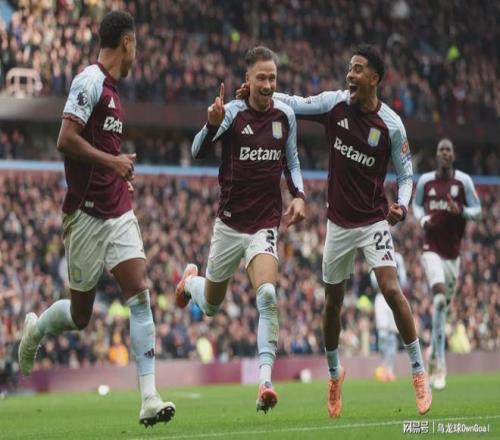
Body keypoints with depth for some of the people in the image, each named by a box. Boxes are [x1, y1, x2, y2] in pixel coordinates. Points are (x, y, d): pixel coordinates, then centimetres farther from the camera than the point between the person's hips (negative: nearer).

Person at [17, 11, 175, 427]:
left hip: (118, 213, 7)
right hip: (87, 215, -7)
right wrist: (112, 161, -16)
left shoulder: (111, 88, 15)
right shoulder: (90, 81, -13)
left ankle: (150, 399, -13)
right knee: (80, 314, 6)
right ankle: (35, 329, 40)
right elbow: (66, 140, -21)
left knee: (140, 295, -9)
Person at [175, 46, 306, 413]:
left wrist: (298, 195, -1)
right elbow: (198, 152, -24)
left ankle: (265, 382, -25)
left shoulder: (286, 115, 0)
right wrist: (212, 124, -44)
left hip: (266, 224, 1)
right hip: (230, 223, -1)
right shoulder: (234, 112, -11)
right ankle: (191, 281, 53)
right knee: (211, 305, 16)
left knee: (268, 295, -23)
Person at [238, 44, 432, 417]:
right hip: (339, 222, 3)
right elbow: (296, 105, 7)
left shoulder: (391, 124, -11)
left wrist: (402, 204, -20)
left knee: (392, 290, -19)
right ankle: (334, 372, 33)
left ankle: (420, 374, -9)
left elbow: (406, 173, -2)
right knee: (333, 302, 11)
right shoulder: (335, 104, -4)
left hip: (374, 220, -3)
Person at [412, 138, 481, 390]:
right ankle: (440, 363, -22)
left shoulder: (463, 181, -1)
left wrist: (461, 211, -17)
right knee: (439, 296, -23)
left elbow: (477, 210, 4)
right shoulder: (425, 181, 3)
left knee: (444, 304, 13)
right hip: (431, 249, -2)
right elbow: (416, 204, 19)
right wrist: (422, 219, -3)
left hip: (453, 252, 2)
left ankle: (434, 352, 40)